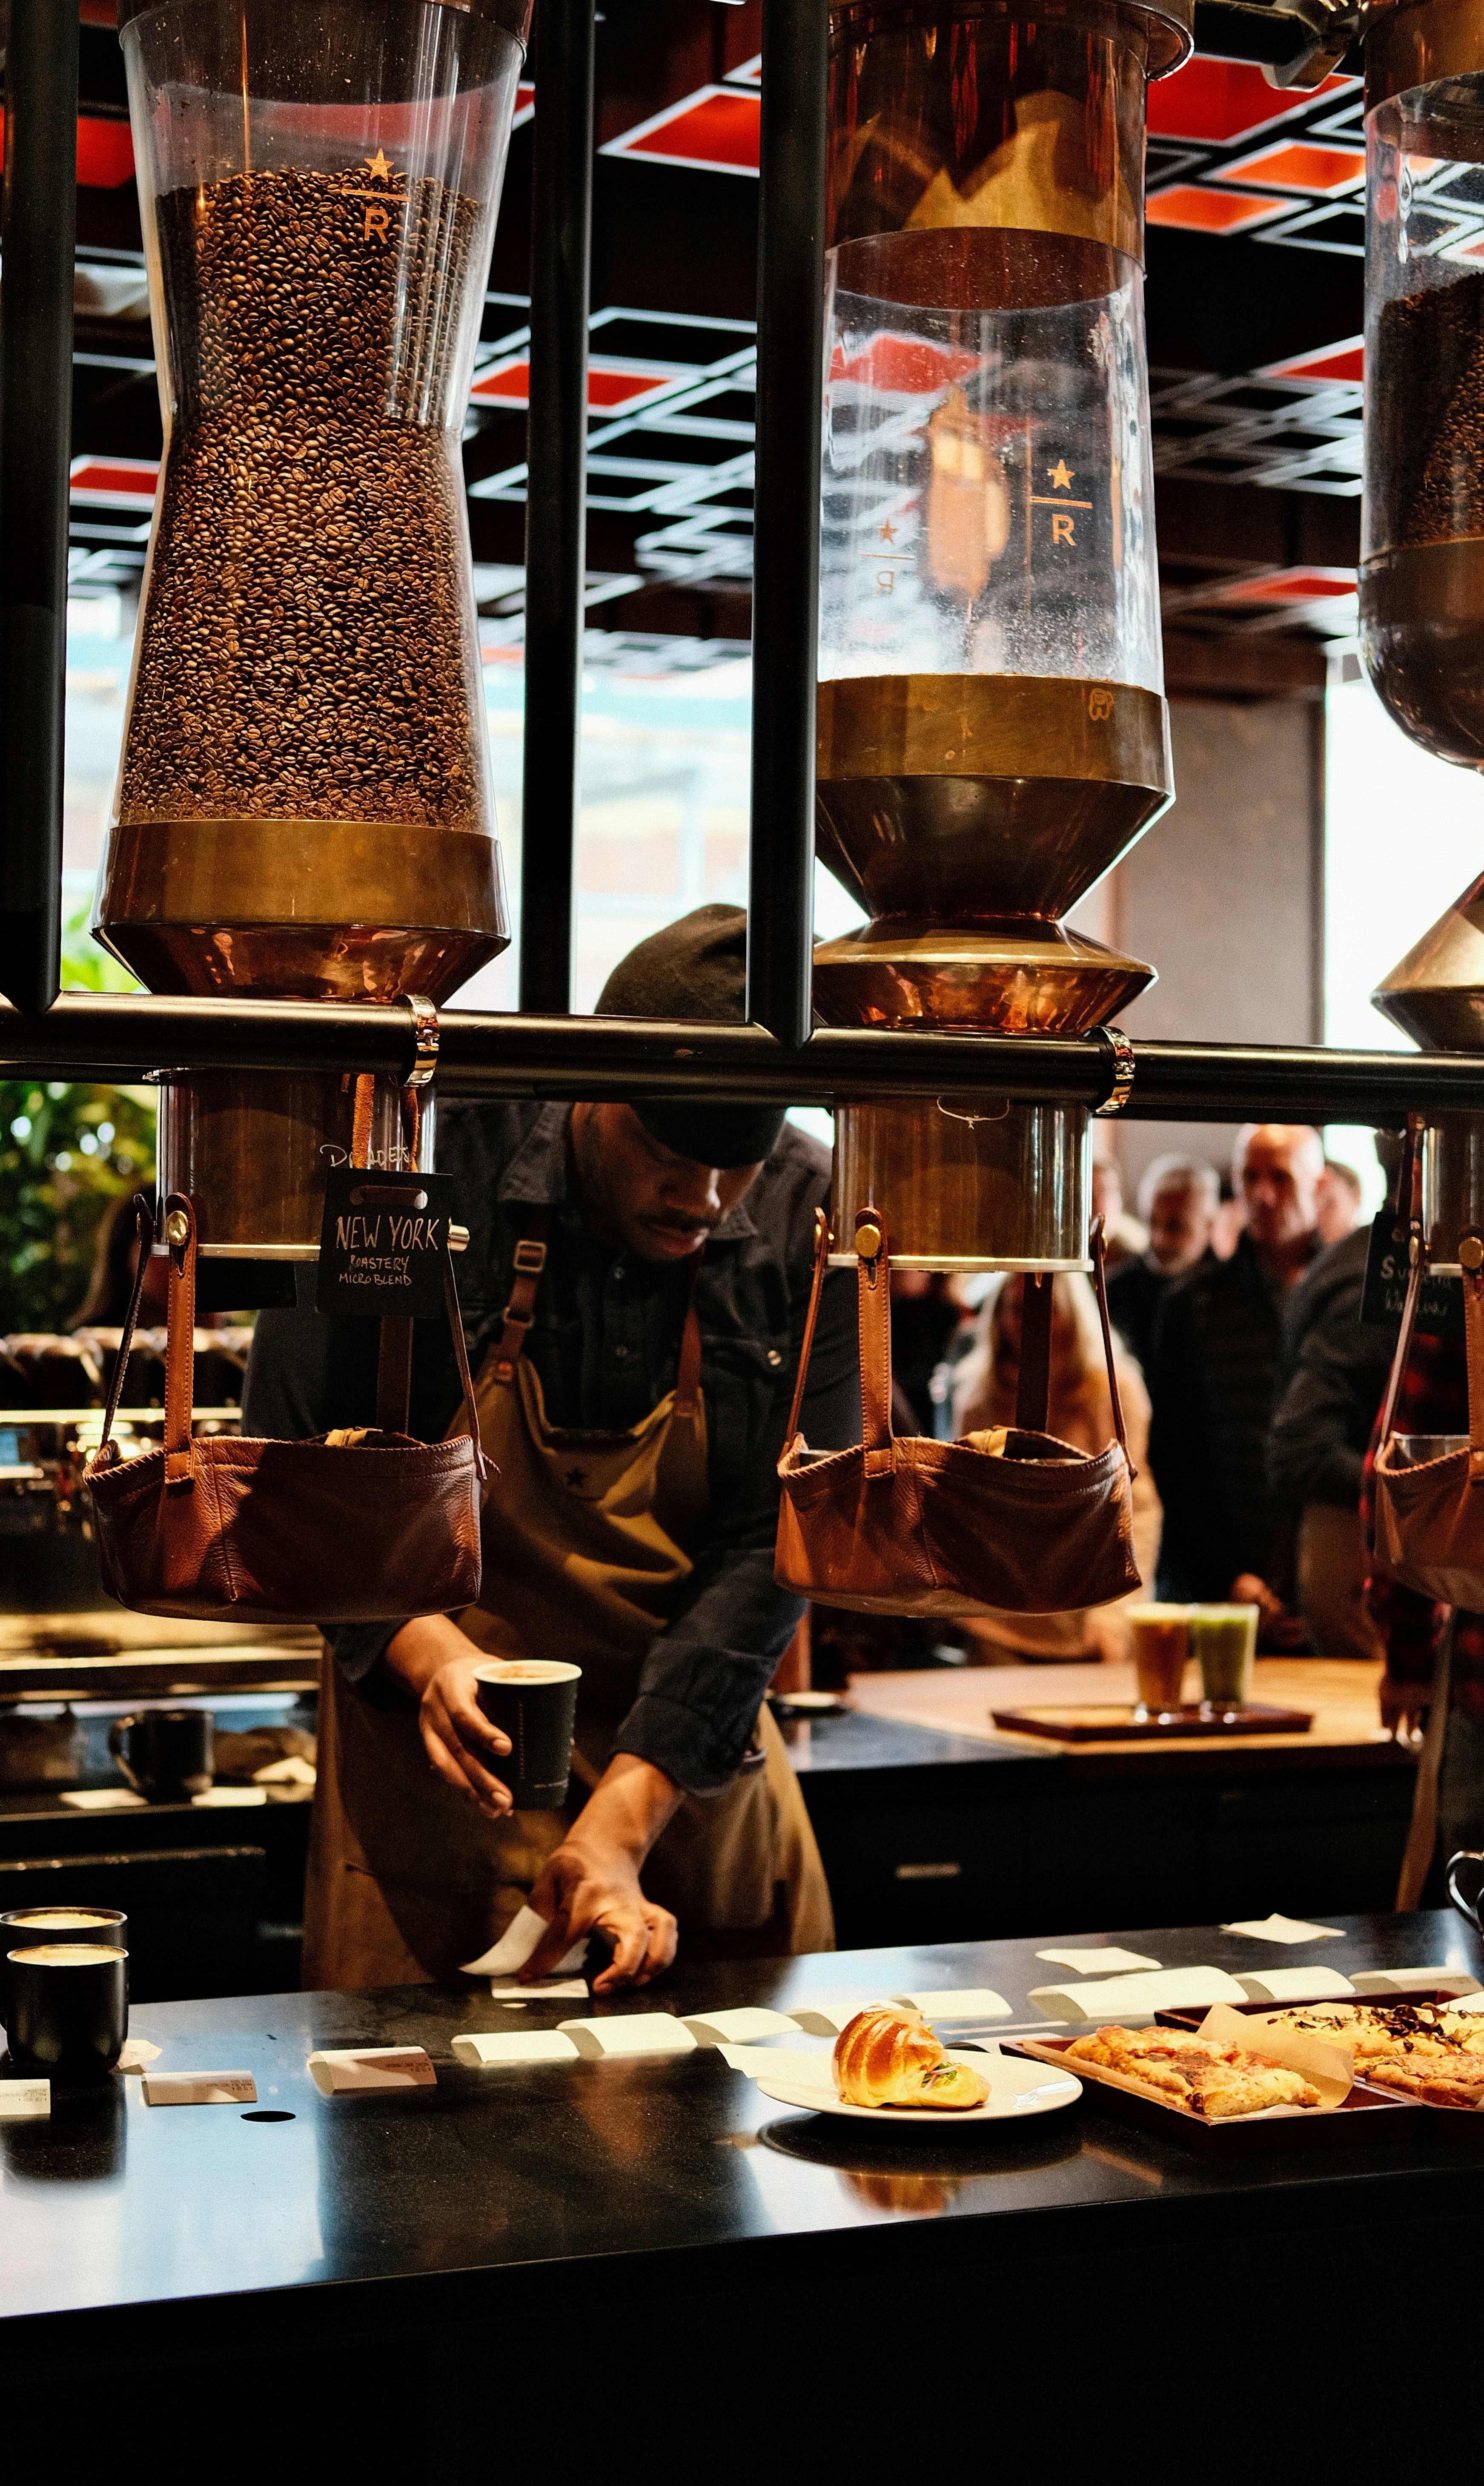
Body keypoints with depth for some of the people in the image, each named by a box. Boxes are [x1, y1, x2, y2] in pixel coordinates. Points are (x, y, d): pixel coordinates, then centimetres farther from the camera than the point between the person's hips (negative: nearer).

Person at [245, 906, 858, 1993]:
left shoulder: (811, 1222, -9)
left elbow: (774, 1543, -11)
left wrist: (623, 1822, -20)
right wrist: (427, 1651, -25)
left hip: (695, 1759, 3)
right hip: (442, 1757, -2)